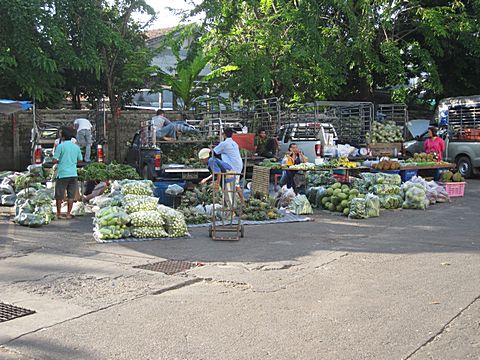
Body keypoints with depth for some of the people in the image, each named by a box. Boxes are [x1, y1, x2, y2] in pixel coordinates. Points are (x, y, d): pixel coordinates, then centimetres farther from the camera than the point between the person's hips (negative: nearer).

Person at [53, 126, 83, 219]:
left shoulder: (60, 146, -8)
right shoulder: (76, 147, 6)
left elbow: (55, 160, -9)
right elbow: (79, 160, 15)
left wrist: (59, 161, 12)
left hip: (62, 174, -4)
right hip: (73, 174, 4)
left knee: (59, 196, 8)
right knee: (71, 195, 8)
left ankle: (58, 213, 15)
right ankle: (68, 213, 9)